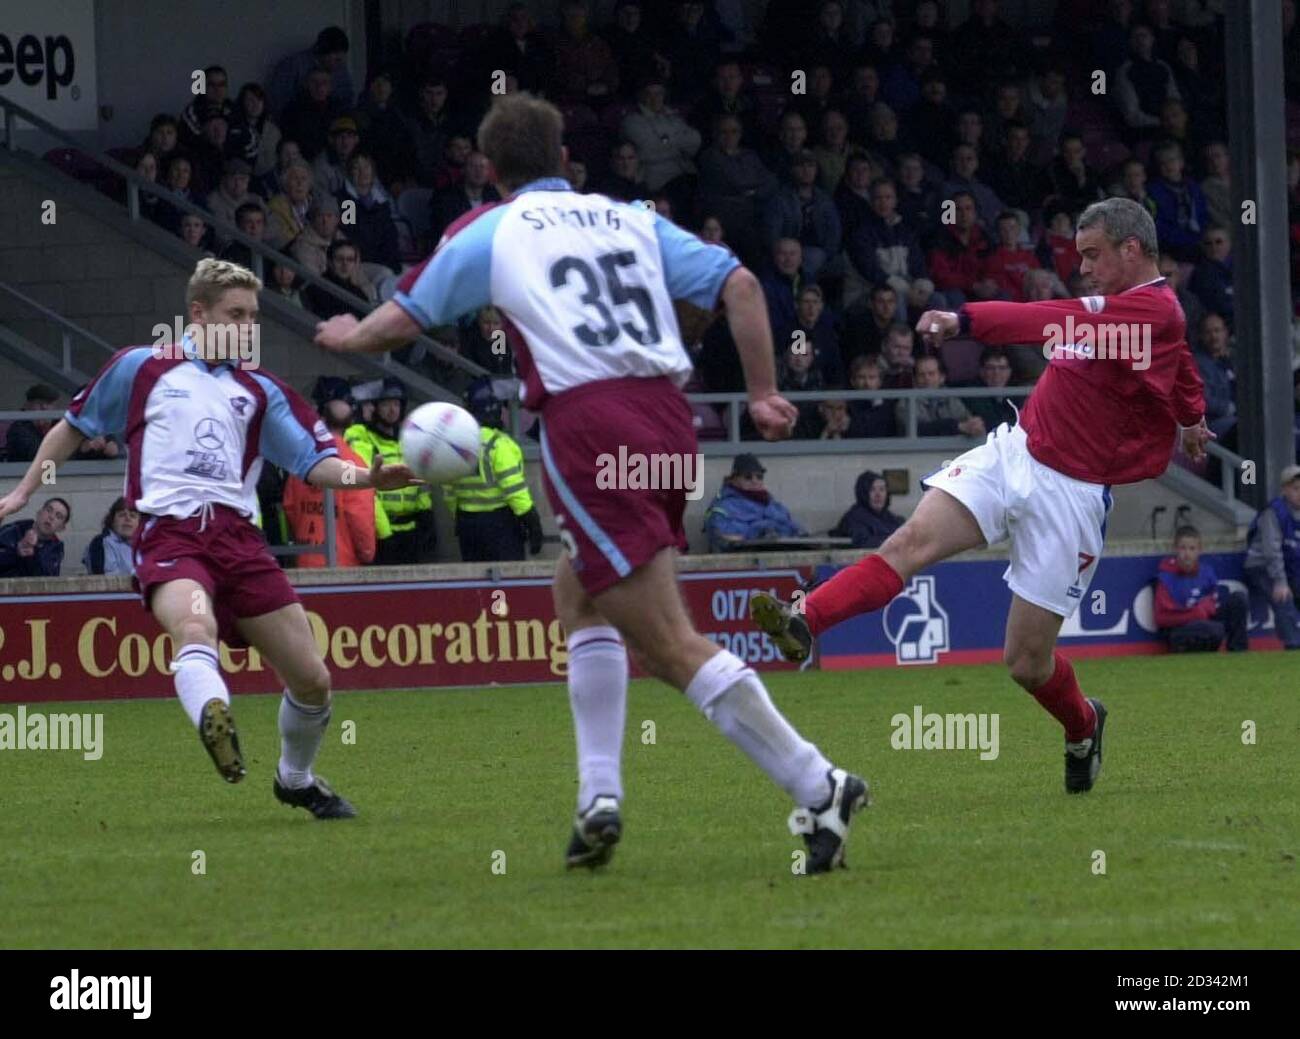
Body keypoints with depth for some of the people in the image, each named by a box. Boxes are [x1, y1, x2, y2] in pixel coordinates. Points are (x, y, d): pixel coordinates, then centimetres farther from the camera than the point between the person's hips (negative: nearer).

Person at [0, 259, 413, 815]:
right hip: (169, 533, -4)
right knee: (195, 627, -38)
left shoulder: (260, 392, 20)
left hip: (239, 537, 4)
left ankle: (296, 780, 27)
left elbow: (313, 461, 11)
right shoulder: (141, 368, 13)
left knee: (312, 680, 0)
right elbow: (74, 425, 25)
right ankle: (214, 719, -66)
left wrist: (364, 477, -9)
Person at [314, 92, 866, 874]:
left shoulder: (489, 232, 11)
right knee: (580, 597, 26)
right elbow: (739, 285, 10)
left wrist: (349, 337, 42)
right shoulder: (632, 220, 20)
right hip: (667, 416, 6)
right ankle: (601, 797, 17)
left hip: (587, 422, -6)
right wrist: (763, 393, 13)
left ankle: (816, 786, -20)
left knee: (671, 645, -9)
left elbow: (403, 319, 21)